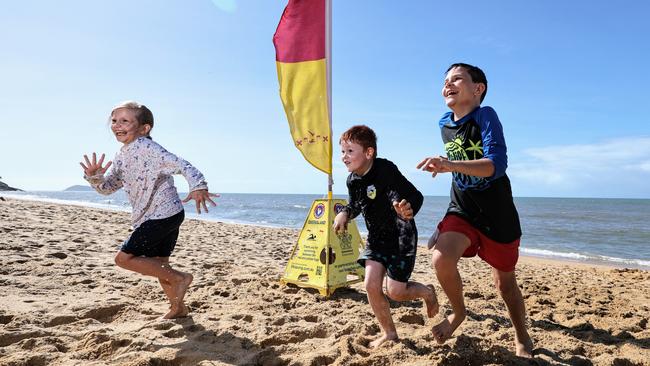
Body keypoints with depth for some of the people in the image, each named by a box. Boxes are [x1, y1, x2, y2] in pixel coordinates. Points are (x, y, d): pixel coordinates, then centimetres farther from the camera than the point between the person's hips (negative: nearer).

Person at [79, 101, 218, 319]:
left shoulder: (145, 147, -16)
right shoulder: (122, 157, 12)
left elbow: (180, 164, -27)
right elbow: (108, 187, 15)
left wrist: (197, 186, -42)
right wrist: (94, 177, -7)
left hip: (164, 214, -10)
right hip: (156, 217, 10)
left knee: (124, 258, -8)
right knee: (158, 264, 18)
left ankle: (179, 278, -1)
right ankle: (178, 307, 33)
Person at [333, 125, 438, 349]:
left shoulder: (386, 170, -25)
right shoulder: (352, 180, -2)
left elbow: (416, 196, -30)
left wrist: (408, 210, -53)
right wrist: (344, 213, -7)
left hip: (401, 236, -6)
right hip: (376, 237, 6)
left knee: (395, 292, -5)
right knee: (371, 285, -4)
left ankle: (427, 292, 30)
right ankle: (389, 333, 18)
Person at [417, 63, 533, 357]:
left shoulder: (486, 116, -17)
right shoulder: (445, 124, 2)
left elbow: (497, 164, -32)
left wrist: (451, 164, -46)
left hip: (498, 214, -3)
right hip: (462, 211, 4)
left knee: (505, 281, 12)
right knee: (441, 259, -23)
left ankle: (522, 337, 40)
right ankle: (458, 312, 8)